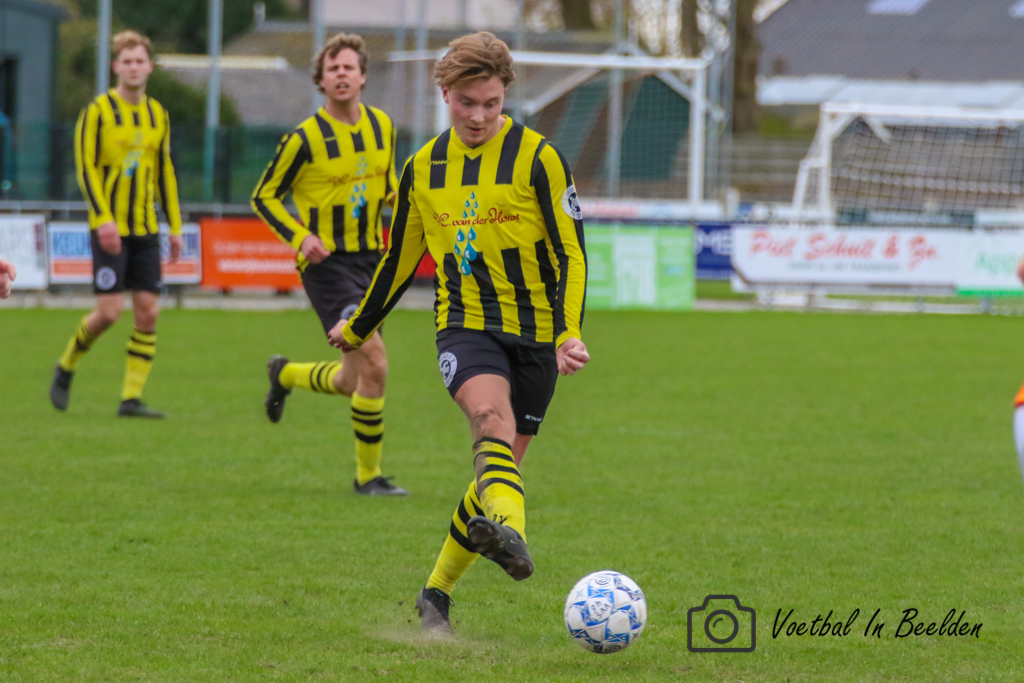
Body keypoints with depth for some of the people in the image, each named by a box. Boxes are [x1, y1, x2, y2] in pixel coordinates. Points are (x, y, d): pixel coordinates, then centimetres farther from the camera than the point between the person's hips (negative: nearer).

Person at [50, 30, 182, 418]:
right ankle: (66, 367, 16)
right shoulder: (98, 111, -5)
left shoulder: (158, 115, 11)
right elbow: (85, 168, -9)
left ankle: (132, 397, 1)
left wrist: (175, 227, 13)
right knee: (109, 311, -10)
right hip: (110, 228, -5)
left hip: (145, 228, 5)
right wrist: (103, 219, -18)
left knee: (148, 312, -4)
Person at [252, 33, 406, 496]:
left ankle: (286, 375, 45)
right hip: (326, 263, -6)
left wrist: (400, 202, -2)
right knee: (374, 363, -19)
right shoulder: (305, 139, -12)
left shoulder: (382, 126, 5)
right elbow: (264, 197, -3)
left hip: (370, 260, 6)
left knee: (353, 380, 12)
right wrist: (300, 236, -18)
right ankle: (367, 476, -6)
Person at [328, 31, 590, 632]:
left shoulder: (538, 158, -3)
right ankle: (510, 529, -58)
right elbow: (401, 258, 21)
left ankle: (438, 594, 20)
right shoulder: (424, 168, 8)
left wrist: (569, 334, -18)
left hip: (535, 332, 0)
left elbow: (571, 252, -5)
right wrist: (358, 329, 30)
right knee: (492, 417, -30)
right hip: (466, 324, 0)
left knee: (499, 465, 3)